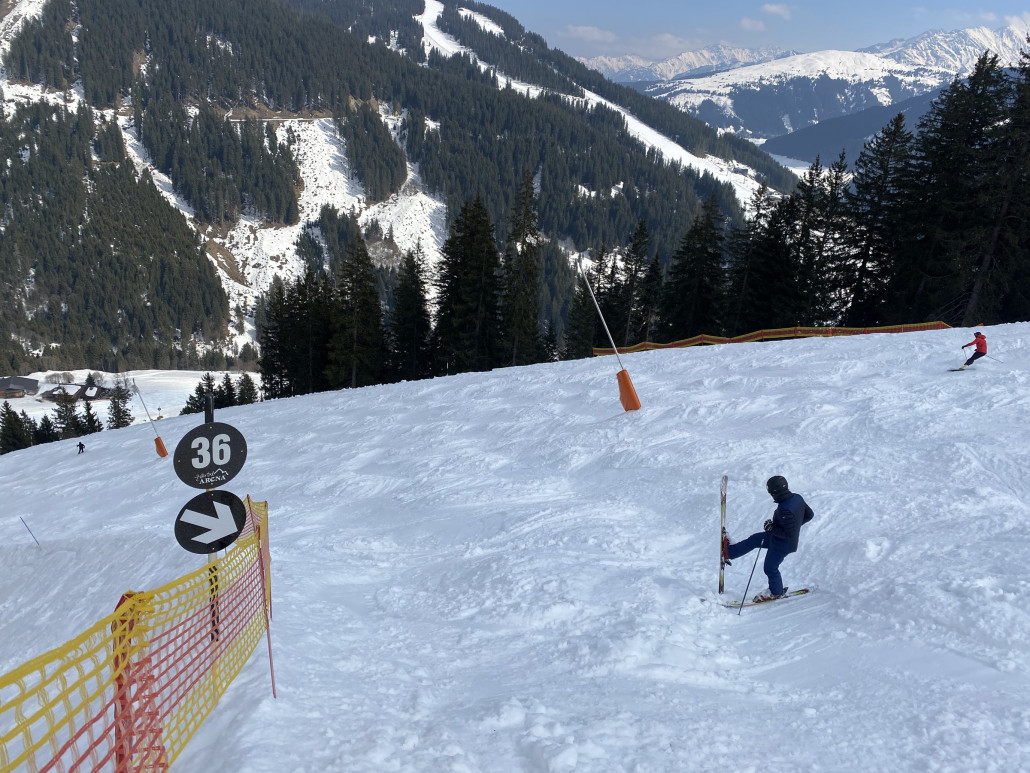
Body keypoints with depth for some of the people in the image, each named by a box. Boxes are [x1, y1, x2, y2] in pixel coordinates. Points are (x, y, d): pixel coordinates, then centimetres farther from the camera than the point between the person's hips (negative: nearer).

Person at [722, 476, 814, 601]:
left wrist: (771, 528, -21)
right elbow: (809, 515, 5)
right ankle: (728, 551, 33)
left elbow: (789, 533, -33)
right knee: (754, 539, 18)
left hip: (782, 545, -9)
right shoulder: (797, 497, -10)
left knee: (770, 568, 16)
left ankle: (776, 592, 40)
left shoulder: (785, 510, -37)